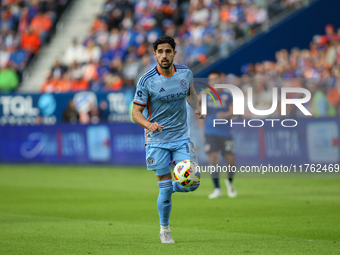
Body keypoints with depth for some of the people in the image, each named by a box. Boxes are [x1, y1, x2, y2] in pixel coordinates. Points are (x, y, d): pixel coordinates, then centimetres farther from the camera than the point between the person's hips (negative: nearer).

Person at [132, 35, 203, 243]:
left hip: (182, 138, 3)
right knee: (165, 187, -1)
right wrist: (149, 125, -28)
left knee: (192, 183, -10)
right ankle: (164, 229, 20)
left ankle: (167, 190, 24)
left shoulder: (185, 73, 0)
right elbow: (136, 112, -8)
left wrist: (196, 107, 1)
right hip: (157, 140, -3)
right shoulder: (146, 81, -12)